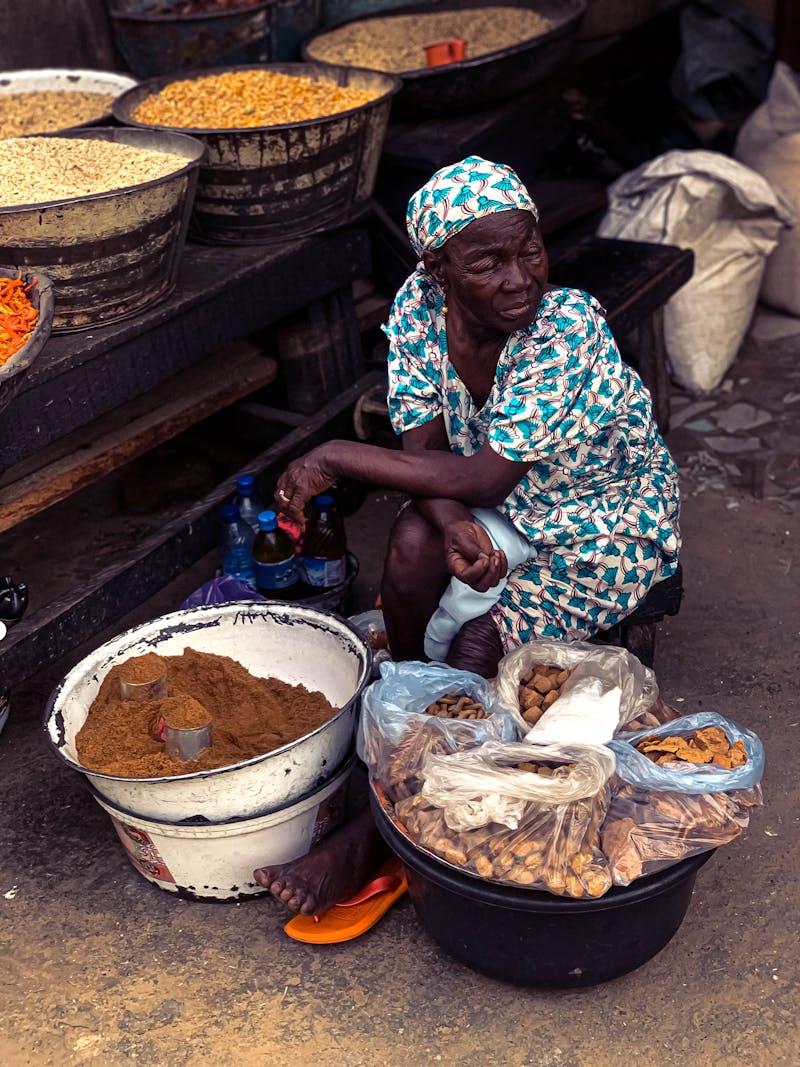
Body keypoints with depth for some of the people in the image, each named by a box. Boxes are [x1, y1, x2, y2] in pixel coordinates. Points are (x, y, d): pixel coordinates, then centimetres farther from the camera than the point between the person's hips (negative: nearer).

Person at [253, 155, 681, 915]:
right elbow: (421, 446, -13)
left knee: (482, 641, -24)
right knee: (414, 541, -27)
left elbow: (486, 477, -32)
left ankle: (372, 837, -10)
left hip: (607, 524, -4)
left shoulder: (570, 329, -31)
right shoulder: (420, 304, -13)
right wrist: (451, 522, -34)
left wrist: (337, 458, -29)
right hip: (508, 509, 5)